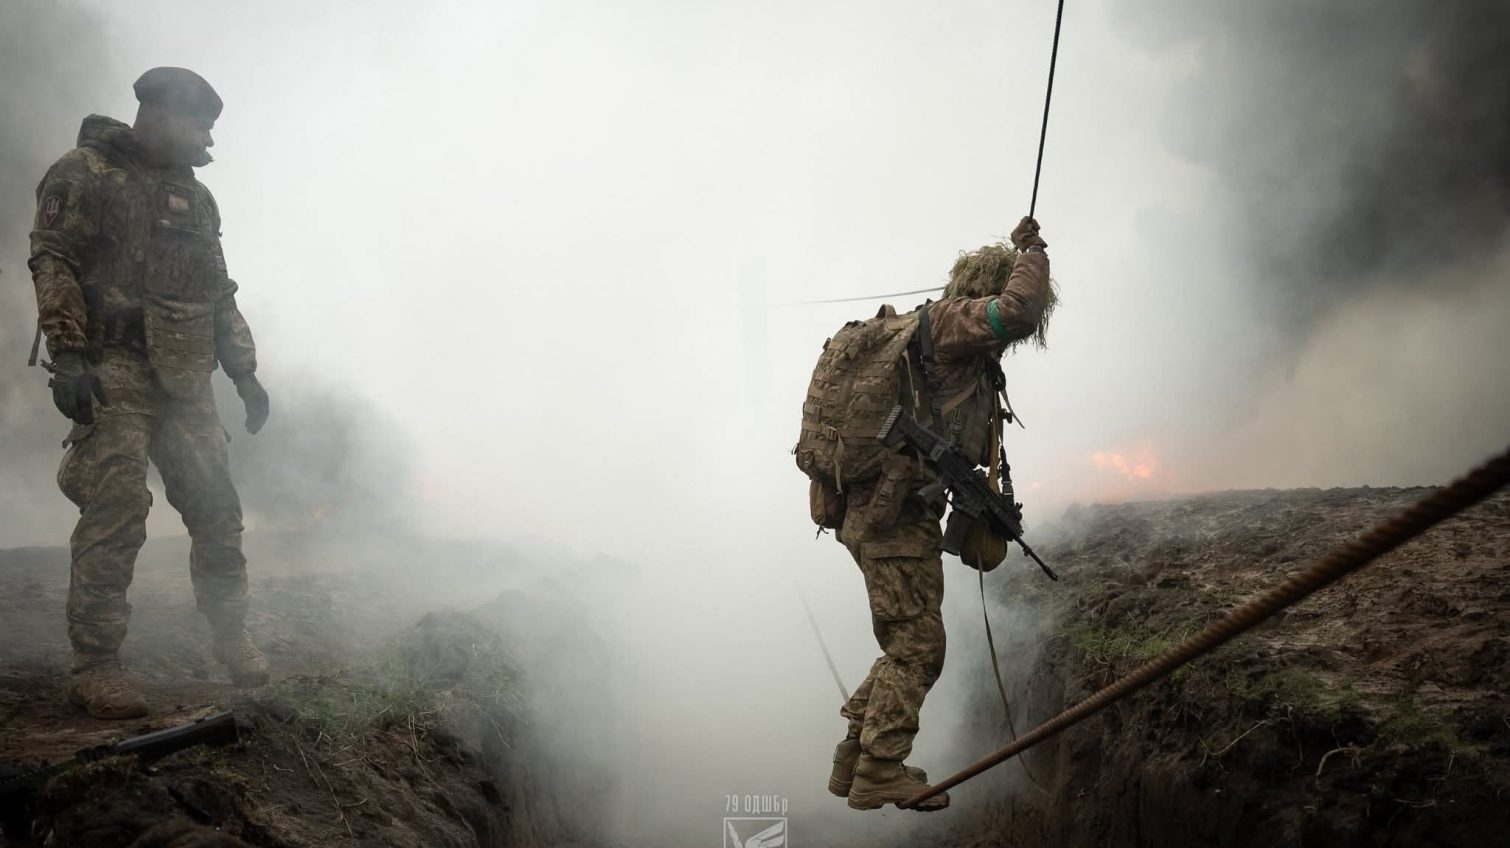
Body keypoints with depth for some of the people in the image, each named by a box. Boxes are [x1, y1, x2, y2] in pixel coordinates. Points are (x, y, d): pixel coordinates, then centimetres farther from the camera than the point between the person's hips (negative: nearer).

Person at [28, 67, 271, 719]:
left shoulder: (197, 199, 20)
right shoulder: (85, 173, 0)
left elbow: (220, 294, 23)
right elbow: (52, 262, -9)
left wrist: (244, 372, 17)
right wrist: (66, 354, -20)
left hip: (186, 380, 6)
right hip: (114, 369, -6)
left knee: (216, 508, 4)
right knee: (115, 510, -14)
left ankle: (232, 637, 19)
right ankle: (94, 667, -9)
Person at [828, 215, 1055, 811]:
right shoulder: (948, 320, -7)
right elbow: (1018, 310, -24)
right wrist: (1030, 251, -8)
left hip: (876, 511, 10)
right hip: (898, 514, -10)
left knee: (909, 646, 16)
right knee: (917, 646, -6)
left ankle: (855, 761, 20)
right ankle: (880, 775, -2)